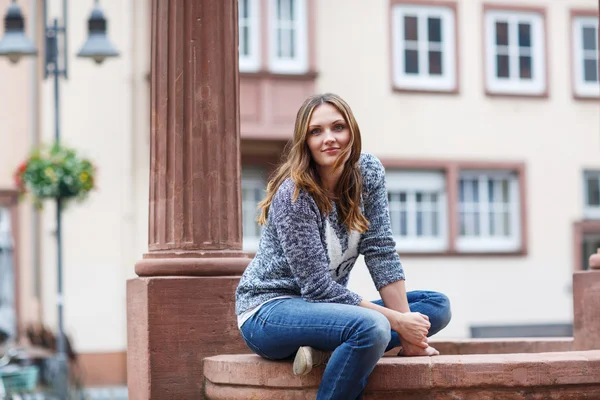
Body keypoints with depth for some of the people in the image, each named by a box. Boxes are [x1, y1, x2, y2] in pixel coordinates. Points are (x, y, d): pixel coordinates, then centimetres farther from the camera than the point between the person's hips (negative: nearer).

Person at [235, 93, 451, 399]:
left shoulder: (368, 172, -3)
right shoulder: (293, 195, -21)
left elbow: (381, 252, -6)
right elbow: (317, 287, -21)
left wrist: (408, 334, -15)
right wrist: (397, 322, -21)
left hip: (324, 305, 8)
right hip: (268, 311, -8)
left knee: (437, 307, -1)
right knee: (372, 327, -34)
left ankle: (325, 349, -17)